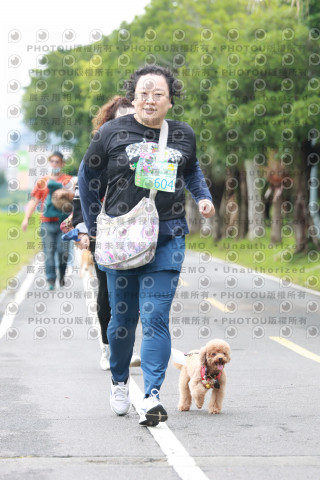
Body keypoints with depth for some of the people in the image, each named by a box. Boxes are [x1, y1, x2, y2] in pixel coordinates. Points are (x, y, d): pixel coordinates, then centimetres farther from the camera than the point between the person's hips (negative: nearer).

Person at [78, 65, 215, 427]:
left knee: (155, 317, -10)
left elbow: (192, 170, 26)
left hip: (167, 238, 0)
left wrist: (203, 197, 8)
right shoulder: (112, 133, -1)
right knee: (122, 316, 9)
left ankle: (152, 396, -13)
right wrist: (94, 225, 11)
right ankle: (119, 382, 32)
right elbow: (86, 176, 11)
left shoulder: (183, 135, 5)